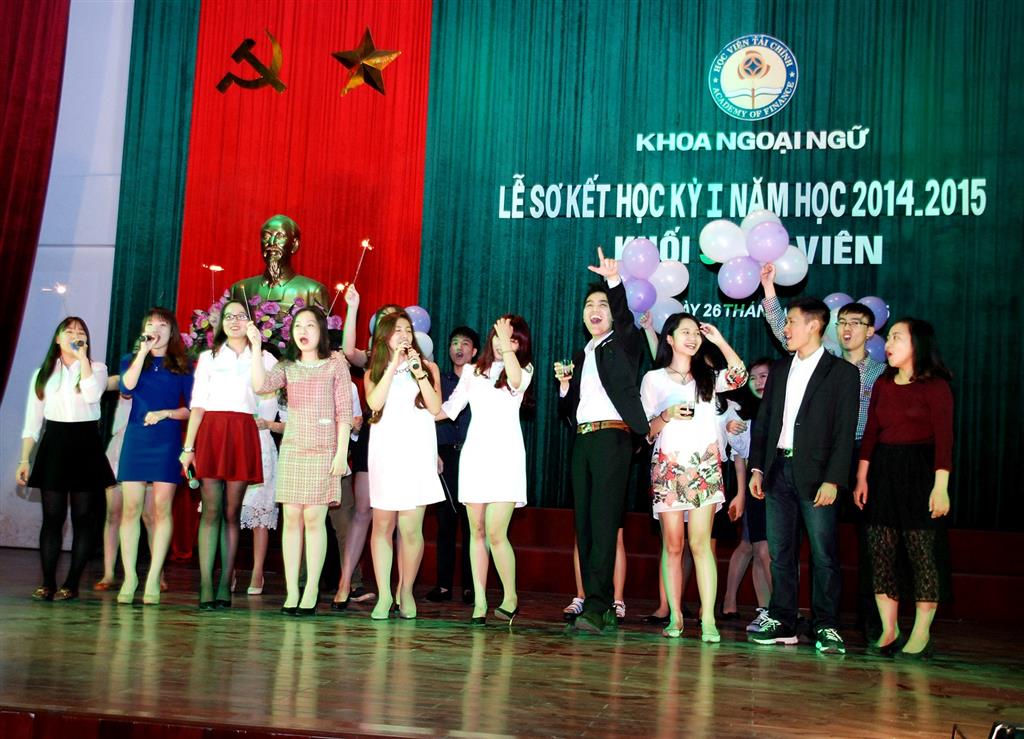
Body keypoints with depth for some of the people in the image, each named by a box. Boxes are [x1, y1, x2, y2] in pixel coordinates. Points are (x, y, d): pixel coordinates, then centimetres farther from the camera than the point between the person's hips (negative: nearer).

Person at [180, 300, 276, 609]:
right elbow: (198, 404, 8)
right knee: (211, 509, -6)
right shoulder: (208, 357, 15)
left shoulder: (263, 358, 14)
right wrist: (188, 447, 1)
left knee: (232, 512, 1)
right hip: (211, 432, 0)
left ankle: (225, 586, 4)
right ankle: (205, 587, -8)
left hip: (243, 434, 0)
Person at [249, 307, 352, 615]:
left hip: (323, 451, -3)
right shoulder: (288, 367, 12)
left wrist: (342, 452, -7)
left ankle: (311, 591, 0)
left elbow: (344, 411, 0)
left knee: (314, 518, -6)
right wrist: (256, 346, -11)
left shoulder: (336, 364, 3)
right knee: (292, 518, 1)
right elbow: (260, 385, -7)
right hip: (292, 450, 3)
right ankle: (291, 592, 5)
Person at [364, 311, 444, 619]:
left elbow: (435, 408, 1)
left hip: (417, 452, -1)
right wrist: (393, 365, -8)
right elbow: (374, 403, -6)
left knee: (411, 529, -6)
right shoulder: (374, 372, 15)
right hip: (385, 452, 1)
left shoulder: (427, 367, 15)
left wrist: (419, 374, -8)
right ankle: (384, 595, 4)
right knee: (382, 525, -2)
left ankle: (406, 591, 8)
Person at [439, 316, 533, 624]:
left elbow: (515, 381, -19)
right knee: (477, 531, 2)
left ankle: (511, 598, 2)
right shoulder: (473, 372, 17)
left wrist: (506, 339, -24)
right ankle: (479, 602, 5)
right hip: (475, 452, 4)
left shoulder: (523, 369, 6)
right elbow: (448, 408, 17)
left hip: (505, 454, -4)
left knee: (496, 533, -13)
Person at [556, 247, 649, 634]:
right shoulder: (582, 355, 22)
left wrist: (614, 281, -32)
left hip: (612, 438, -7)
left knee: (604, 522, -14)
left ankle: (596, 607, -19)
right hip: (583, 440, 7)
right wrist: (564, 383, 3)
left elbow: (625, 319, -18)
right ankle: (601, 608, 6)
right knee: (584, 524, 3)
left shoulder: (623, 345, 5)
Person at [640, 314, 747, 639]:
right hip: (667, 467, 0)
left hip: (704, 467, 0)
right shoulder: (654, 379, 12)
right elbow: (646, 431, 8)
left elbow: (739, 375, -6)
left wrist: (720, 341, 0)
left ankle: (708, 619, -14)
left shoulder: (708, 377, 16)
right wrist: (667, 415, -10)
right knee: (672, 545, -1)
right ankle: (674, 617, 4)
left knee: (700, 542, -10)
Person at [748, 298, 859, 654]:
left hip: (814, 474, -5)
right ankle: (782, 622, 13)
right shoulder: (780, 369, 16)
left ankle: (826, 627, 3)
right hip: (778, 470, 5)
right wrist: (757, 468, 8)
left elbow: (845, 431, -6)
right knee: (780, 551, 7)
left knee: (823, 554, -3)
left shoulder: (842, 372, 0)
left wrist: (833, 480, -13)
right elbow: (762, 421, 16)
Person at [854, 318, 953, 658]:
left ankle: (921, 635, 5)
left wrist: (941, 487, -16)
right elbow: (870, 433, 10)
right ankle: (889, 631, 10)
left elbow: (944, 439, -9)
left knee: (922, 552, -2)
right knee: (881, 551, 2)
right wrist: (862, 478, 4)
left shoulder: (935, 386, -5)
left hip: (919, 472, -5)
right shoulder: (882, 385, 12)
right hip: (883, 471, 5)